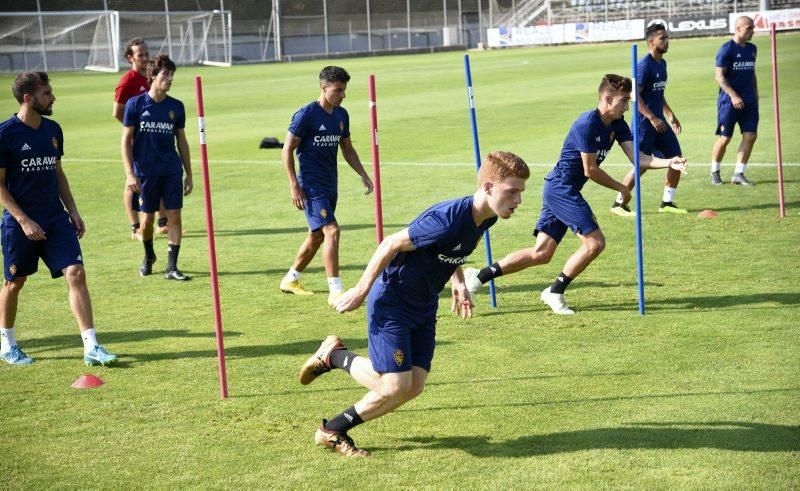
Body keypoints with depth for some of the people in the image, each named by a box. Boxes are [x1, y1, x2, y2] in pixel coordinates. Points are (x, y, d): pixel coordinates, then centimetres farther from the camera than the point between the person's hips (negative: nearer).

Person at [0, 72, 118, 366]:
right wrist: (24, 220, -15)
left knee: (76, 274, -8)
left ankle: (91, 348, -7)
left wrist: (72, 210, 10)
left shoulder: (52, 130, 8)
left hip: (56, 219, 5)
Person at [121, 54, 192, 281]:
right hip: (146, 173, -2)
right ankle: (148, 256, 33)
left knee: (175, 216, -4)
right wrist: (130, 173, -10)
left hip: (172, 171, 2)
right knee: (147, 219, 6)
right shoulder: (135, 104, -4)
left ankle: (172, 267, 2)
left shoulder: (176, 106, 5)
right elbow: (126, 141, -3)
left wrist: (189, 174, 11)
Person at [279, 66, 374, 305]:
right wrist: (294, 185, -15)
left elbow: (347, 149, 19)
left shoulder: (341, 115, 8)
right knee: (331, 230, -17)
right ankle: (335, 291, -15)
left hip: (330, 186, 8)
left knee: (317, 236, 16)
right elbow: (287, 149, -10)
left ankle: (290, 280, 33)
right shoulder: (306, 114, -13)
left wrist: (363, 174, 8)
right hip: (311, 186, -8)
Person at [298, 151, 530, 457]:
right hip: (391, 302, -8)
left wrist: (458, 282, 6)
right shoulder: (448, 218, -31)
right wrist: (361, 290, -13)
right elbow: (392, 244, -21)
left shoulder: (484, 219, -4)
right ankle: (334, 356, 14)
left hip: (424, 306, 8)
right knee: (395, 387, -12)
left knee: (413, 386, 2)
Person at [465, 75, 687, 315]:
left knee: (541, 253, 7)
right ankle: (555, 292, -1)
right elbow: (590, 170, -16)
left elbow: (638, 158, 3)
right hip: (561, 188, -9)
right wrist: (621, 188, -6)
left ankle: (479, 276, 10)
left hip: (557, 191, 9)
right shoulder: (588, 123, -18)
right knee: (595, 242, -13)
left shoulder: (617, 125, 8)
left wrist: (668, 163, -12)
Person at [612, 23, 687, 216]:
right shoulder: (645, 64, -16)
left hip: (659, 121, 9)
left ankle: (667, 203, 17)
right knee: (642, 165, -7)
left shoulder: (662, 63, 12)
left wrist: (671, 116, 21)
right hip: (645, 123, -9)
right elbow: (635, 95, -21)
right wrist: (652, 118, -24)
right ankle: (618, 204, 6)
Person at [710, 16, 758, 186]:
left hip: (749, 102, 6)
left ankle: (738, 174, 3)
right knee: (725, 138, -1)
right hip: (729, 101, -6)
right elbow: (719, 76, -14)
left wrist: (755, 95, 19)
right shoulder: (726, 49, -9)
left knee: (750, 135, -4)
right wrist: (733, 95, -23)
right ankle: (715, 172, 19)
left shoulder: (752, 49, 13)